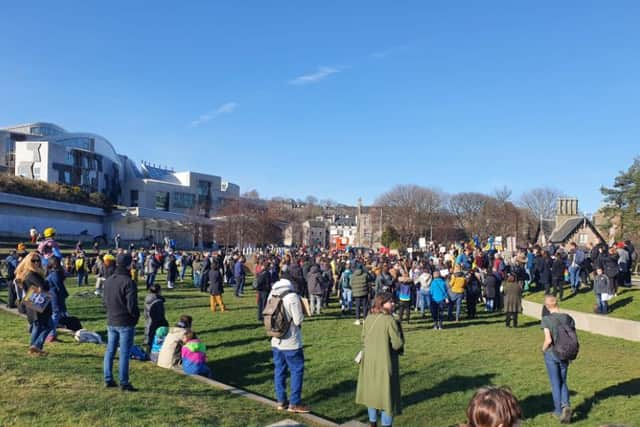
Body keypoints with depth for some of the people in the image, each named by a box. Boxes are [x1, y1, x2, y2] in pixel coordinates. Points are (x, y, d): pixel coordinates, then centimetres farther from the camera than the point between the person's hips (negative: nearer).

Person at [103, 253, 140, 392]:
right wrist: (136, 315, -3)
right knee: (124, 353, -1)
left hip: (111, 322, 7)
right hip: (125, 323, -7)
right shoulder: (128, 282, -19)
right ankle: (124, 383, 5)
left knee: (110, 351, 16)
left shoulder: (108, 281, 6)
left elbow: (105, 302, 13)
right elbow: (131, 306, -20)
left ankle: (108, 379, 23)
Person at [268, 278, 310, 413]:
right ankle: (295, 404, 6)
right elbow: (298, 320, -16)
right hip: (291, 343, -6)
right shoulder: (292, 297, -15)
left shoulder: (272, 296, 3)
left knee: (279, 371, 13)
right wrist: (301, 314, 3)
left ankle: (281, 401, 21)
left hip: (276, 341, 6)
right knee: (297, 371, 4)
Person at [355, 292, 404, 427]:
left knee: (371, 392, 18)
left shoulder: (368, 318, -2)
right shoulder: (390, 320, -19)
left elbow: (363, 339, 7)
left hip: (369, 362, 6)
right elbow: (398, 344, -16)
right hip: (385, 363, -6)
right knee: (386, 393, 7)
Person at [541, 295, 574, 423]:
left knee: (555, 383, 11)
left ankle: (558, 411, 20)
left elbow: (548, 340, -22)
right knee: (563, 382, 19)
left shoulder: (546, 319, -16)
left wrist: (543, 349, -2)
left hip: (551, 354, -3)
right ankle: (566, 405, -2)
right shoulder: (568, 318, -4)